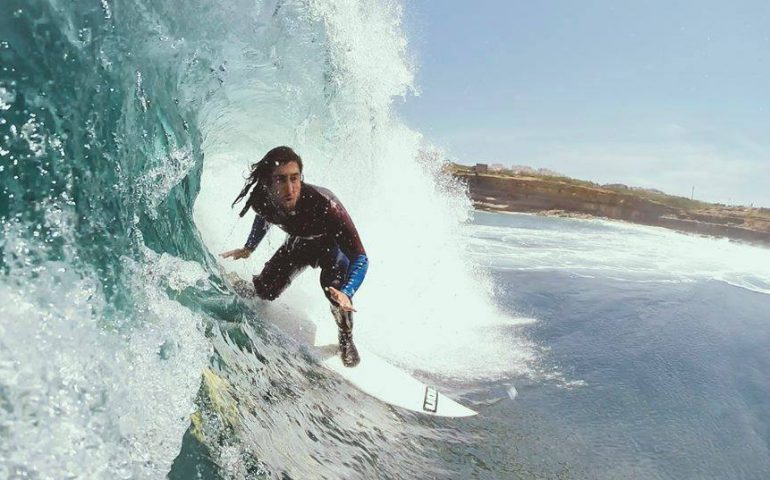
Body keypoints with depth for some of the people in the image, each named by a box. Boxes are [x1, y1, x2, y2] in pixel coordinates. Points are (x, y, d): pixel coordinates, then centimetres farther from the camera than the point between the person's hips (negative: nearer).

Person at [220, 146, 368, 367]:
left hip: (333, 243, -3)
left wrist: (346, 293, -55)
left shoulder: (324, 205, -43)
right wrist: (248, 248, 7)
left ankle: (346, 338, -2)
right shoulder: (260, 200, -29)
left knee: (333, 282, -30)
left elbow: (360, 257, -40)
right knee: (266, 291, -3)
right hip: (300, 242, 4)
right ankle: (247, 287, 37)